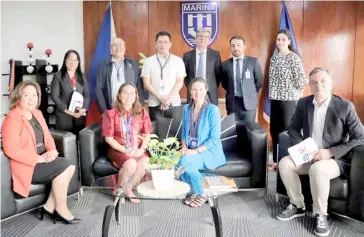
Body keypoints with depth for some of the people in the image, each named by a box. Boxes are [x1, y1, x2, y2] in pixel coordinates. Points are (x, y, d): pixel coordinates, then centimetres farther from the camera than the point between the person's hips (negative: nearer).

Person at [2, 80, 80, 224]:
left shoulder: (37, 113, 10)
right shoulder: (12, 119, -17)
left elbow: (47, 136, 14)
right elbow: (11, 150, -24)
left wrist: (52, 150, -8)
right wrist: (39, 158, -22)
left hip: (42, 160, 8)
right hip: (26, 165, -8)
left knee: (70, 166, -10)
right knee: (63, 167, -20)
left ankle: (50, 207, -1)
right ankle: (61, 209, -5)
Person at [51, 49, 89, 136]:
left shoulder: (82, 76, 14)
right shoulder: (58, 76, 2)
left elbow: (87, 95, 7)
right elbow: (54, 96, -5)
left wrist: (84, 108, -10)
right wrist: (66, 110, -15)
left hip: (80, 115, 3)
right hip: (64, 115, -3)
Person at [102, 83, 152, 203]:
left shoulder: (142, 112, 5)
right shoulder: (111, 113, -5)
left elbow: (147, 135, 4)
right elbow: (108, 138, -6)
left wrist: (141, 149, -13)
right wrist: (125, 150, -16)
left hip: (137, 150, 3)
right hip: (118, 150, -3)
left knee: (145, 163, -29)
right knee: (131, 164, -33)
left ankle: (127, 188, -2)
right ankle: (119, 188, -1)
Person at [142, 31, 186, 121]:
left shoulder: (178, 61, 5)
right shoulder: (148, 61, 5)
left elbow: (179, 82, 0)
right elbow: (146, 83, 0)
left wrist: (168, 98, -11)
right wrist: (160, 97, -11)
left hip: (174, 104, 0)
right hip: (155, 104, 0)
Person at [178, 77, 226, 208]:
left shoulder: (212, 110, -11)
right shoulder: (186, 108, 6)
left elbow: (214, 138, -14)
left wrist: (196, 151, -21)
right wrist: (184, 147, -6)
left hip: (209, 152, -5)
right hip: (191, 151, 5)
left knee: (185, 160, -31)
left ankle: (200, 194, -6)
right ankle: (195, 191, -3)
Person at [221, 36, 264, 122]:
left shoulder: (253, 61, -1)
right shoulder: (225, 64, 4)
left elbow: (259, 80, 5)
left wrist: (250, 93, 8)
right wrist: (232, 92, 9)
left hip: (249, 102, -1)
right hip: (232, 103, 2)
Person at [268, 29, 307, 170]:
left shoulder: (294, 58, -10)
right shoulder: (274, 56, 9)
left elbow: (301, 80, -10)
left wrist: (296, 98, -6)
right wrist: (272, 94, 11)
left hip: (289, 99, -6)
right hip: (275, 99, 6)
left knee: (287, 130, 0)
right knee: (274, 130, 10)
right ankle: (276, 160, 23)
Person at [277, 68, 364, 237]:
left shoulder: (345, 106, -11)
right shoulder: (303, 103, 2)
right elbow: (293, 128, 12)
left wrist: (330, 152, -22)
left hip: (335, 160, -5)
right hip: (308, 156, 5)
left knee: (317, 169, -35)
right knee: (284, 163, -19)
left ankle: (320, 214, -12)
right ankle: (297, 205, 0)